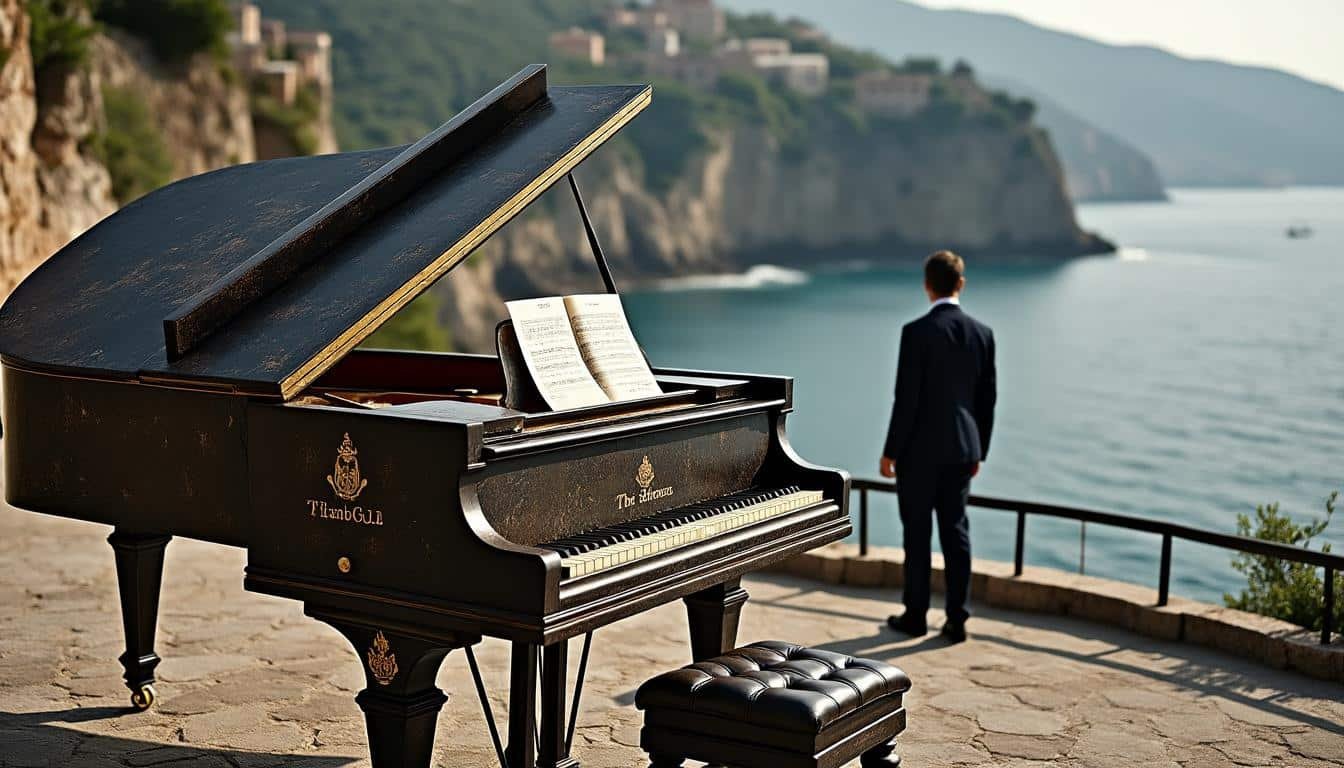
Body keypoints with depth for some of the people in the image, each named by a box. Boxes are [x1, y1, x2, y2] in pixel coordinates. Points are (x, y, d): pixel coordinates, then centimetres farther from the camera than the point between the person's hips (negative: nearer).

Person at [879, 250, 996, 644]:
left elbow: (907, 398, -15)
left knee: (917, 533, 5)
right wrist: (978, 451, 16)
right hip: (961, 448, 5)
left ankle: (916, 614, 13)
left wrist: (890, 450, -6)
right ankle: (957, 619, 8)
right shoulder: (982, 333, 2)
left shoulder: (916, 332, -13)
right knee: (955, 532, 7)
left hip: (920, 448, -4)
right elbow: (987, 399, 7)